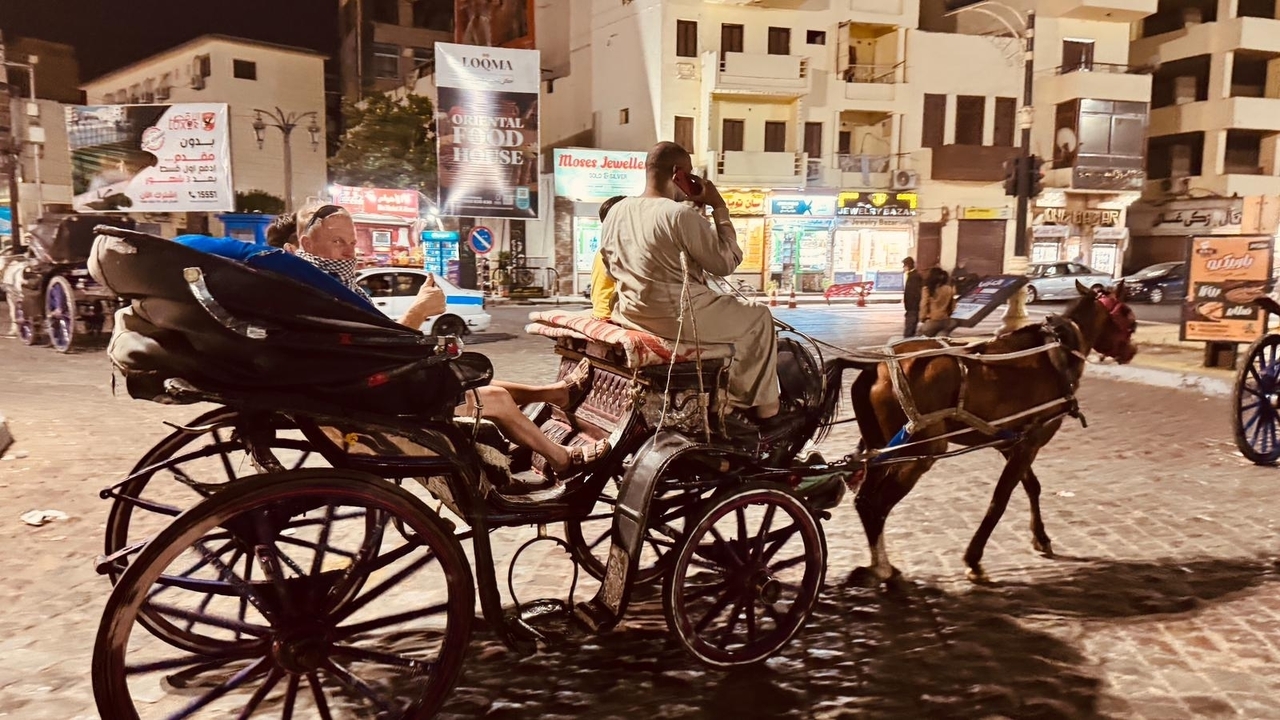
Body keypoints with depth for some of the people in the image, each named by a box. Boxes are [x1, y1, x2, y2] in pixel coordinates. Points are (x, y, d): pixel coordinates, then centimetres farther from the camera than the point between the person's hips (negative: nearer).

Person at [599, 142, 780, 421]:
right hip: (678, 318, -8)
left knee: (725, 308, 33)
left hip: (629, 313, 8)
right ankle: (762, 406, 24)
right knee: (759, 318, 13)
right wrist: (720, 208, -6)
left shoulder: (616, 211, 2)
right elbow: (727, 263, -13)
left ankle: (734, 393, 38)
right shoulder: (682, 215, -21)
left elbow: (611, 270, 13)